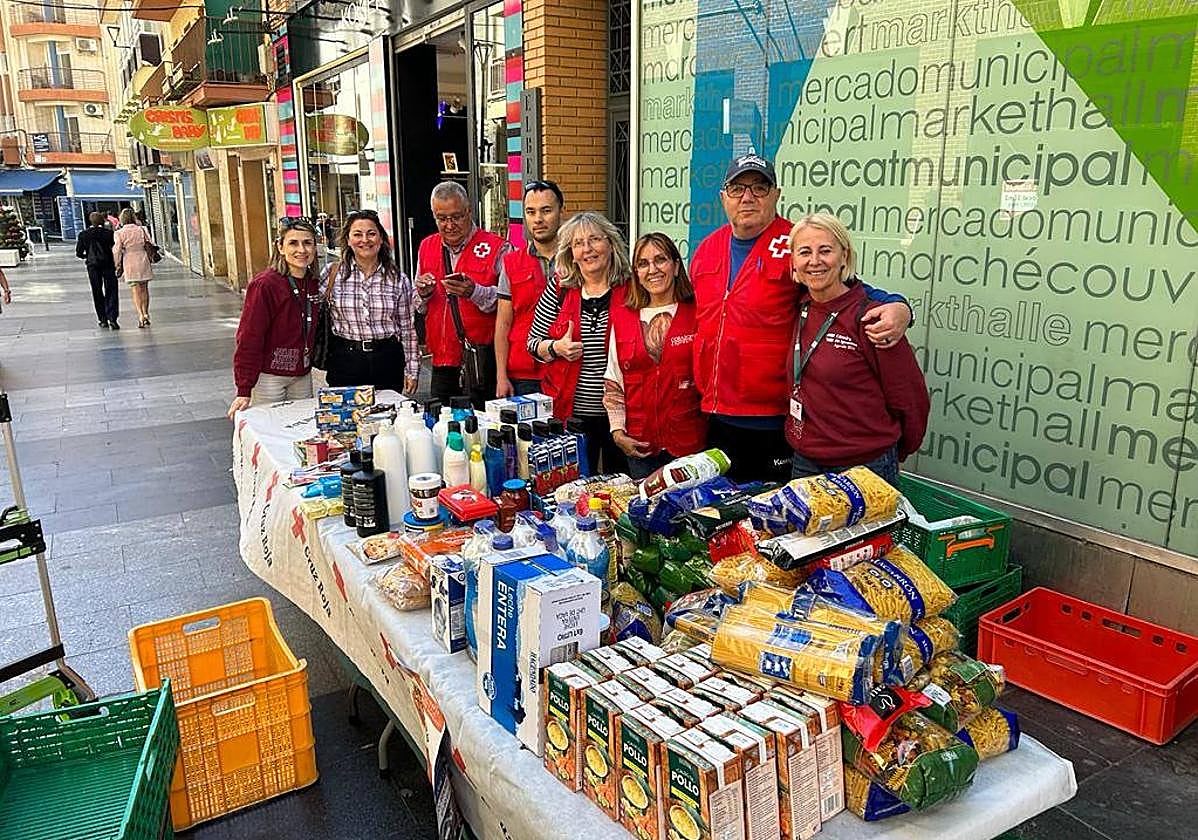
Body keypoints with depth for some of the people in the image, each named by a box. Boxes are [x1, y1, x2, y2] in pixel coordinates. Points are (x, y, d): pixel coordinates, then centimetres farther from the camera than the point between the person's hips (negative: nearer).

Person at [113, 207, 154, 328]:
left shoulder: (119, 233, -6)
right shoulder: (141, 229, 1)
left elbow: (117, 251, -7)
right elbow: (149, 245, 3)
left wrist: (118, 266, 3)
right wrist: (150, 261, 14)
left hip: (129, 262, -2)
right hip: (143, 260, 2)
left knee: (136, 291, 0)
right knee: (144, 289, 14)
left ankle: (141, 316, -11)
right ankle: (146, 314, 20)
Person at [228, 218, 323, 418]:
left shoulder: (314, 283, 3)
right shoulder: (265, 284, -16)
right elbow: (248, 339, -17)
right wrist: (244, 390, -19)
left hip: (302, 376, 6)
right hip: (269, 376, -6)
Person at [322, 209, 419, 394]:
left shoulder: (398, 279, 3)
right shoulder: (332, 274, 2)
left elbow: (408, 328, 5)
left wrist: (412, 371, 4)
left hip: (388, 362, 1)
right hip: (345, 362, 0)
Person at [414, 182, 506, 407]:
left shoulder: (495, 247, -3)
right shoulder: (427, 247, 15)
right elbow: (419, 308, 22)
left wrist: (475, 292, -24)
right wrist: (424, 293, 1)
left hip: (482, 361, -5)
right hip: (443, 358, 5)